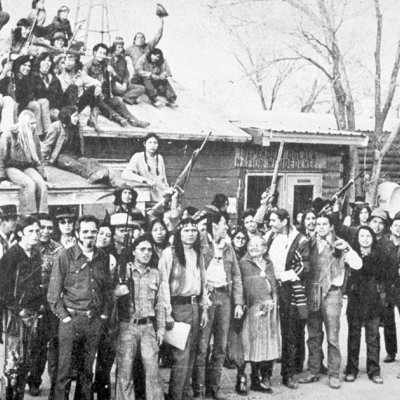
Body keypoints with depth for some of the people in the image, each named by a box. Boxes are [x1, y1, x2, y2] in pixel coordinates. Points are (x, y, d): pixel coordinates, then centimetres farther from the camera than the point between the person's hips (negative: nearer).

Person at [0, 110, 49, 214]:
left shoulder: (34, 137, 8)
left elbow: (38, 159, 15)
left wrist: (43, 177, 8)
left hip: (27, 167, 5)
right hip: (11, 168, -4)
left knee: (41, 184, -26)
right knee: (29, 184, -33)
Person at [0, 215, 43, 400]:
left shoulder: (36, 255, 9)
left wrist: (40, 302, 4)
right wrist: (16, 308, -12)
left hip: (32, 313, 6)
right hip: (15, 313, -6)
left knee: (26, 361, 10)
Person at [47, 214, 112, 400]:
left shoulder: (103, 257, 7)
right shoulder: (65, 256, -5)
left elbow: (107, 288, 14)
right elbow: (54, 291, -4)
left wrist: (105, 313, 6)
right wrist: (63, 315, -8)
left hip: (95, 320, 4)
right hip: (71, 318, -3)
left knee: (87, 368, 12)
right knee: (65, 367, 0)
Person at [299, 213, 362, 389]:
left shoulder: (339, 245, 1)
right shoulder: (311, 244, 9)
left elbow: (357, 264, -9)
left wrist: (347, 249, -21)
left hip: (331, 293, -3)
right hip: (312, 293, 3)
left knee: (332, 337, -3)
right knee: (313, 336, 10)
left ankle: (334, 375, 5)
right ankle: (313, 372, 19)